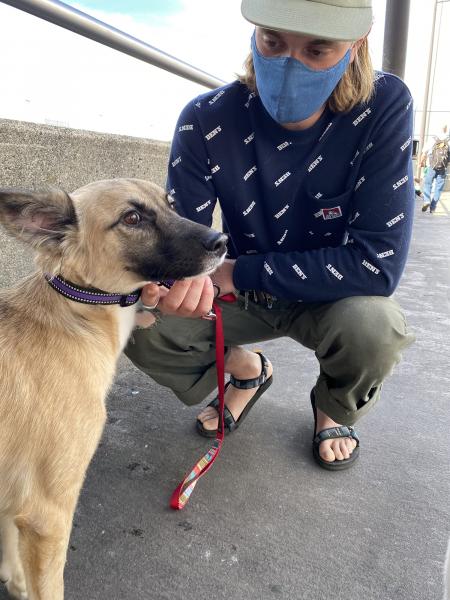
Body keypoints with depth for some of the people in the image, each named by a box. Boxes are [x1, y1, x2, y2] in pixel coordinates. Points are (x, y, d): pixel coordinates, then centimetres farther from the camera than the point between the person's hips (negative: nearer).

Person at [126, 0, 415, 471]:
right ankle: (247, 371, 13)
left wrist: (234, 272, -26)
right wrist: (176, 278, -41)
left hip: (333, 297, -1)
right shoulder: (206, 121, -18)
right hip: (244, 293, 2)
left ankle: (333, 409, 5)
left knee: (372, 325, -34)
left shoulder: (384, 108, -22)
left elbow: (377, 264, -28)